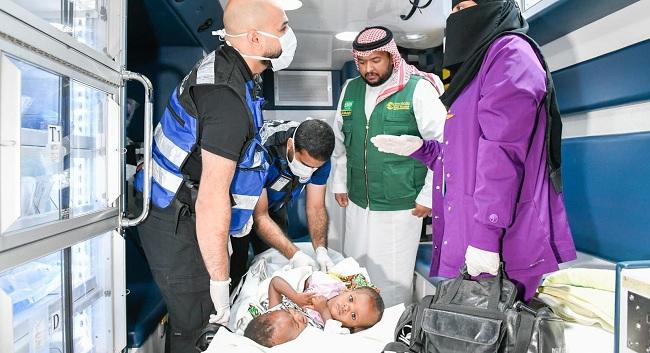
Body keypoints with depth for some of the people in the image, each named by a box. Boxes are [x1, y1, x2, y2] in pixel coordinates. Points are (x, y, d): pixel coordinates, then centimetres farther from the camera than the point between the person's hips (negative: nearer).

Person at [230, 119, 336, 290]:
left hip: (275, 204, 4)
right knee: (235, 270, -5)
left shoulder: (319, 158, -22)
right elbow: (260, 217, -32)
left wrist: (321, 250, -29)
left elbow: (316, 207, -14)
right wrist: (295, 255, -39)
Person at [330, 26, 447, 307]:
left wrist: (428, 196, -10)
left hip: (400, 207, -5)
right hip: (357, 203, 6)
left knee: (392, 279, 6)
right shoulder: (350, 90, 8)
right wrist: (339, 183, 15)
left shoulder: (418, 89, -10)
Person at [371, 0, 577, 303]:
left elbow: (503, 150, -19)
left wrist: (485, 233, -24)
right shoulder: (481, 63, 24)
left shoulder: (511, 53, -7)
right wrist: (419, 148, 15)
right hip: (466, 227, 9)